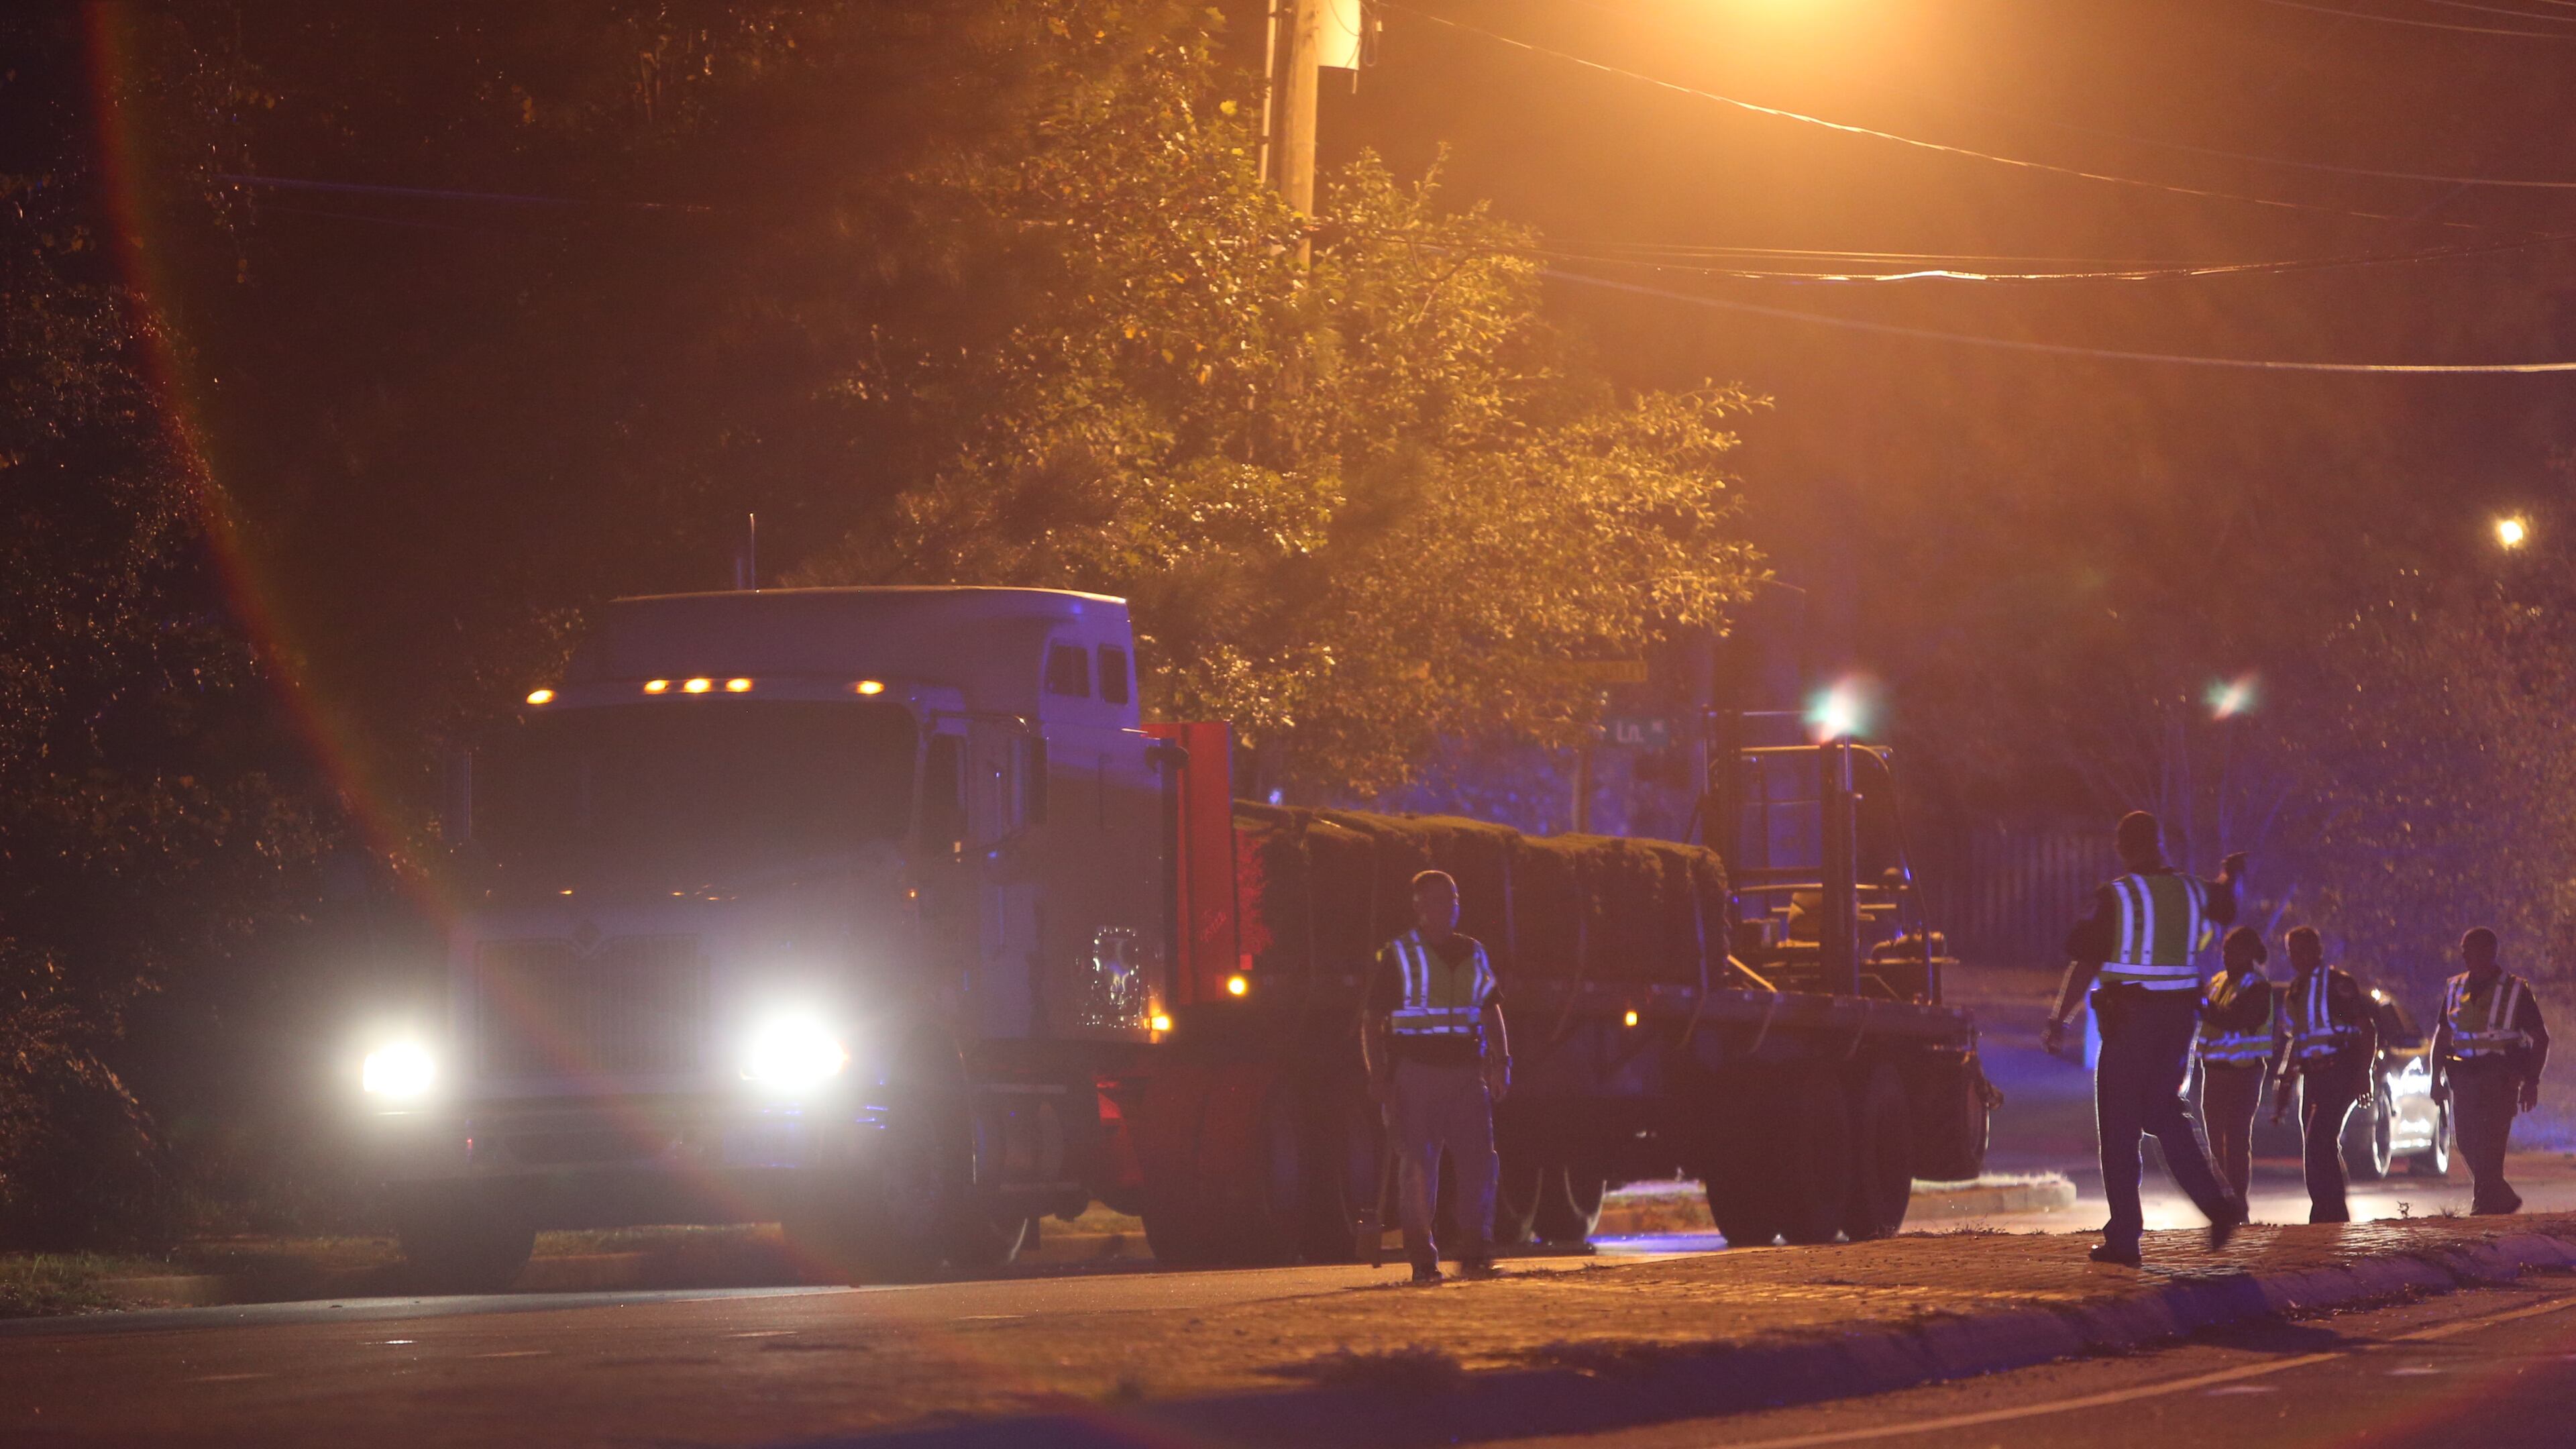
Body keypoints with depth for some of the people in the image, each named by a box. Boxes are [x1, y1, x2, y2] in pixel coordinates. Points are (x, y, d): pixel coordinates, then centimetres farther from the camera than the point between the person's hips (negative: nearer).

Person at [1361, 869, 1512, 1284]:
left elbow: (1492, 1013, 20)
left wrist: (1501, 1062, 5)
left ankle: (1476, 1256, 0)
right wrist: (1378, 1076, -10)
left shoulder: (1473, 954, 15)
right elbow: (1373, 1023, 0)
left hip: (1466, 1072, 4)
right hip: (1416, 1073, -4)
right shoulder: (1399, 955, 3)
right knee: (1418, 1168, -2)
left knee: (1479, 1162, -5)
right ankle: (1423, 1261, 2)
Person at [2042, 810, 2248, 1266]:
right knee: (2164, 1113, 17)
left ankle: (2124, 1237, 0)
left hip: (2129, 1019, -5)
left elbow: (2084, 963, -12)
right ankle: (2216, 1201, -1)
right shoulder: (2192, 892, 7)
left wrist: (2059, 1020, -6)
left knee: (2119, 1127, 1)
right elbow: (2225, 908, 32)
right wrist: (2230, 876, 54)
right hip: (2180, 1015, 5)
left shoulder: (2115, 897, -10)